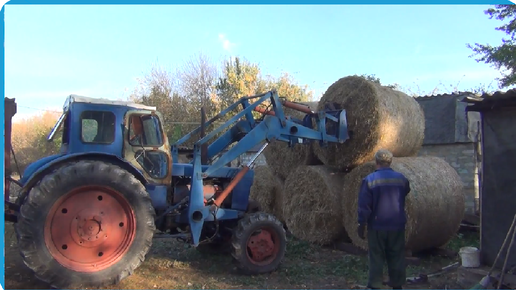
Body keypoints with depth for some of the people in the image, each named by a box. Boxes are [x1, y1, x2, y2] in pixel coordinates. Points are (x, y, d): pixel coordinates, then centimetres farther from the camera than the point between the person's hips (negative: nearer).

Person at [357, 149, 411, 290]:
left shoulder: (369, 180, -11)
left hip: (377, 226, -3)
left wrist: (361, 225, -4)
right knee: (397, 257, 13)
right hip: (397, 225, 3)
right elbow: (406, 193, 17)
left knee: (376, 258, 6)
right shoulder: (401, 178, 0)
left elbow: (364, 206, -11)